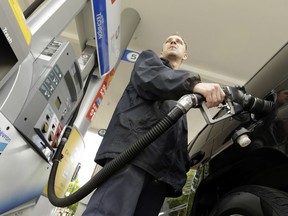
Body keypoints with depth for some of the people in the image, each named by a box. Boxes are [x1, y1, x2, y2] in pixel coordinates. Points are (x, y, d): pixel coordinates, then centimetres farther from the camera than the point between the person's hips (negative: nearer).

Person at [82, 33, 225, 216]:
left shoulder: (181, 95, 38)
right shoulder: (149, 58, 24)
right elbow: (150, 77, -3)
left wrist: (184, 166, 11)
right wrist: (194, 84, -22)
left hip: (162, 165, 5)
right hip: (133, 145, -5)